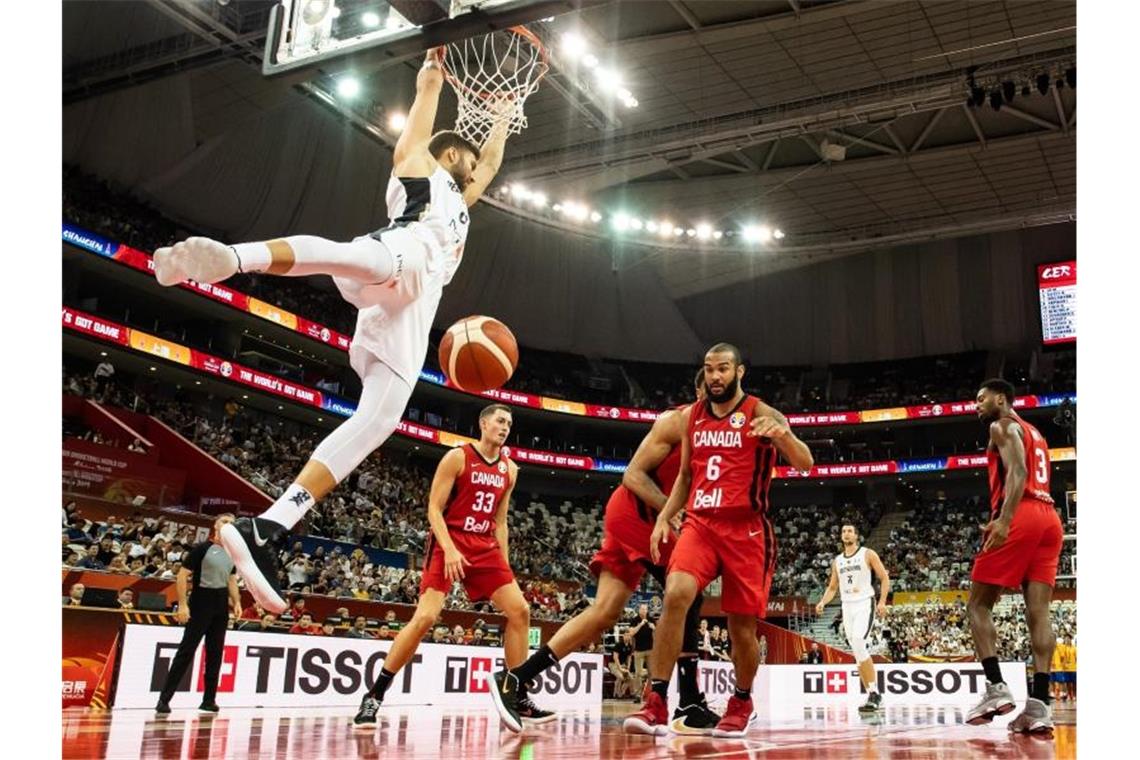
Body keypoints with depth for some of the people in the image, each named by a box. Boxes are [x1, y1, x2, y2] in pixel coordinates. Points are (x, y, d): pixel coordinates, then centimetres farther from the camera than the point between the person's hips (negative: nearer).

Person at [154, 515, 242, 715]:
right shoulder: (202, 548, -8)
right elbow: (182, 576, -11)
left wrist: (237, 602, 9)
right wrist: (182, 604, -17)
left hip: (221, 606, 6)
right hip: (201, 603, -6)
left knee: (215, 653, 8)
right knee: (186, 650, -7)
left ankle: (209, 699, 15)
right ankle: (164, 698, -2)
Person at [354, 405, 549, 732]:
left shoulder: (509, 469, 11)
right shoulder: (458, 457, -6)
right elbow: (434, 508, -10)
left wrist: (504, 563, 11)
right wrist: (449, 549, -22)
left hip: (485, 548, 6)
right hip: (450, 543, -6)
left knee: (520, 611, -2)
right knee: (425, 616, -19)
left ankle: (518, 698, 8)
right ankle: (373, 697, -8)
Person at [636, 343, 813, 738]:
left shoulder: (759, 413, -4)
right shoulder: (690, 416, 10)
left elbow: (805, 464, -15)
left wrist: (784, 435, -37)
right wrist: (664, 518, 6)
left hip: (746, 529, -3)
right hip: (699, 523, 3)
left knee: (741, 624, 3)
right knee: (675, 595, -22)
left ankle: (742, 702, 29)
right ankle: (656, 700, -17)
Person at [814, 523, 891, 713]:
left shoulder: (868, 554, 0)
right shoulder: (837, 561, 15)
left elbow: (884, 577, -2)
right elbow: (832, 587, 20)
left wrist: (882, 601, -14)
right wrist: (823, 602, 2)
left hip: (864, 604, -6)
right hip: (847, 607, 6)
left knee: (858, 643, -25)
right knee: (858, 653, 5)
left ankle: (874, 692, -18)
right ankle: (872, 695, 11)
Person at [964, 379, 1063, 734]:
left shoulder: (1003, 426, 2)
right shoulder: (1034, 433, 30)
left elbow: (1017, 472, -14)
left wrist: (1003, 519, -24)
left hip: (1021, 517, -8)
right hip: (1050, 517, 8)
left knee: (978, 604, -2)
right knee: (1039, 610, -2)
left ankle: (997, 687, -16)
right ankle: (1040, 702, -10)